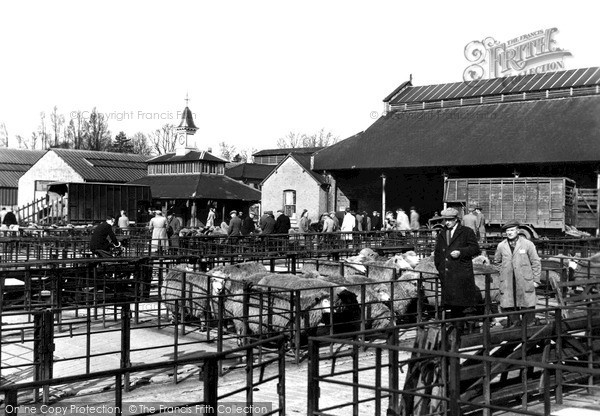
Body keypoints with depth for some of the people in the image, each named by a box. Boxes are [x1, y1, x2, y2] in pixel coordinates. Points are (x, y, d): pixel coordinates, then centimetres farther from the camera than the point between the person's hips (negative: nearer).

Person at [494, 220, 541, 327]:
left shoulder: (528, 244, 2)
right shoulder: (501, 246, 9)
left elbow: (536, 263, 5)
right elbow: (497, 261, 24)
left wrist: (536, 280, 2)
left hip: (525, 282, -2)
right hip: (507, 284, 2)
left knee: (527, 308, -2)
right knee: (508, 307, -2)